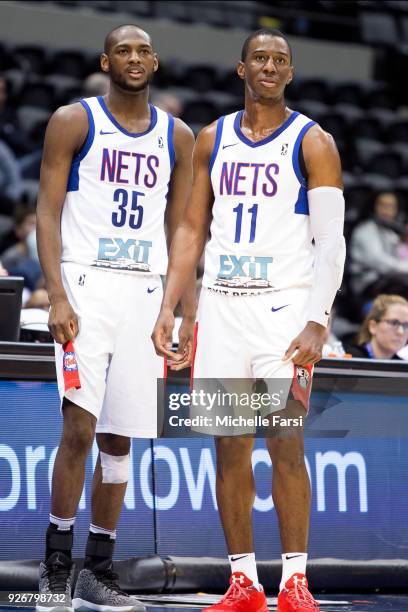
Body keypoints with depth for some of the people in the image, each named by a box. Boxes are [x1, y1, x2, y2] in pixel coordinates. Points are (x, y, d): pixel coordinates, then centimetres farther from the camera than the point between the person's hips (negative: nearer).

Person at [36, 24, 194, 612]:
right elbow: (48, 211, -4)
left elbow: (179, 229, 15)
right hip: (86, 283, -4)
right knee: (79, 428, -13)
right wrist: (57, 296, -14)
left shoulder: (177, 137, 12)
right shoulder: (74, 121, 0)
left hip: (145, 292, 4)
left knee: (120, 438, 5)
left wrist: (187, 311, 8)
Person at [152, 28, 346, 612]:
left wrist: (316, 323, -18)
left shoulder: (312, 142, -1)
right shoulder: (213, 140, 12)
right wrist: (168, 308, 4)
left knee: (286, 441, -10)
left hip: (284, 303, -4)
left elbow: (330, 241, -7)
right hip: (222, 302, 4)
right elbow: (192, 229, 14)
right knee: (229, 445, 3)